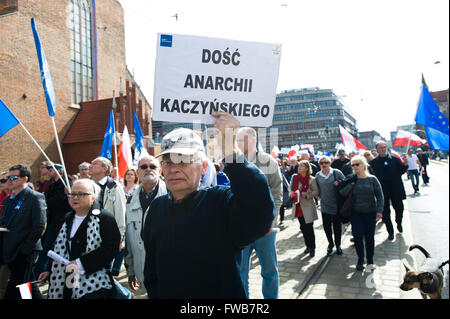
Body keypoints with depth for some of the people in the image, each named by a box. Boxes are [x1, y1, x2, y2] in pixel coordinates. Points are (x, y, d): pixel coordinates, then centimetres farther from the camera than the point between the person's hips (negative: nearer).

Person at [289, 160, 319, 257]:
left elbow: (316, 191, -5)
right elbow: (290, 188, 12)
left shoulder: (311, 179, -9)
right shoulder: (294, 177, 4)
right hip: (298, 206, 5)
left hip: (307, 206, -5)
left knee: (309, 228, -1)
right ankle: (308, 246, 29)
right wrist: (291, 193, -8)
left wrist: (307, 194, -20)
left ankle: (312, 248, 13)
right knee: (303, 227, 14)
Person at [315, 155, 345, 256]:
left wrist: (339, 183, -17)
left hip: (336, 203, -2)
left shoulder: (336, 172, -6)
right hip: (325, 204, 2)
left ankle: (338, 245, 27)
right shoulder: (317, 175, 3)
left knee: (337, 225, 8)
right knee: (326, 226, 6)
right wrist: (320, 195, 3)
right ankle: (330, 243, 28)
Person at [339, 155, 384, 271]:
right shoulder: (351, 180, 0)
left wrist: (379, 211, -11)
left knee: (369, 237, 8)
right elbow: (342, 193, -8)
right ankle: (360, 259, 16)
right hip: (356, 213, 1)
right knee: (357, 236, -5)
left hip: (370, 213, -1)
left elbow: (380, 196, -4)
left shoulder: (372, 179, -5)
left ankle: (370, 260, 26)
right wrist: (352, 183, -17)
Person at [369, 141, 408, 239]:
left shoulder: (395, 159, 5)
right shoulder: (373, 162, 0)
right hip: (382, 190, -1)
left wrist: (405, 165, -12)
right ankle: (390, 232, 19)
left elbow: (401, 171, 6)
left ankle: (399, 224, 41)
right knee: (385, 212, 5)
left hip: (396, 189, 1)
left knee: (399, 208, 10)